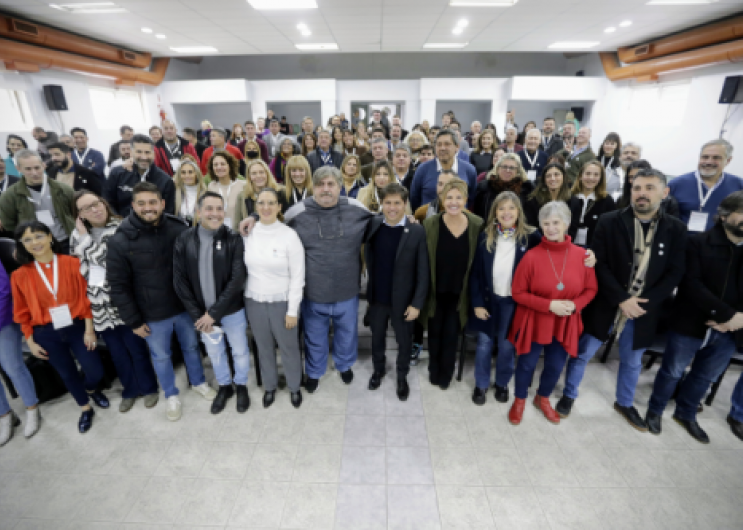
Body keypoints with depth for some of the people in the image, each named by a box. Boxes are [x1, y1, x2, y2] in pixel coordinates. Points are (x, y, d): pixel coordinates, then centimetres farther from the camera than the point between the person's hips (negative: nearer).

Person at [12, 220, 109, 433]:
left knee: (96, 371, 0)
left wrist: (89, 329, -7)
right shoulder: (20, 275, -4)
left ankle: (91, 389, 37)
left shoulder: (72, 263, -9)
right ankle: (85, 409, 39)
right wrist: (30, 342, 4)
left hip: (77, 328, -1)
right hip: (46, 335, 1)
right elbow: (23, 313, 4)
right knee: (68, 375, 15)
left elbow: (85, 298, -6)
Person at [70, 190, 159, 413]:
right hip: (99, 305, 5)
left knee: (136, 347, 7)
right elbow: (77, 271, 14)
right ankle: (130, 389, 35)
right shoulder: (77, 236, 7)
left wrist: (86, 238, -14)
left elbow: (109, 259, -19)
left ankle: (149, 387, 28)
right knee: (116, 351, 16)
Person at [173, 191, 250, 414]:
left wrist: (214, 312, -19)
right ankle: (224, 386, 45)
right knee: (214, 352, 21)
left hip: (232, 310, -2)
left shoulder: (233, 239, -14)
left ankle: (241, 386, 42)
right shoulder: (184, 240, -7)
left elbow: (237, 279, -17)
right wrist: (197, 315, -9)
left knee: (240, 351, 15)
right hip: (202, 313, 2)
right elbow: (180, 281, -4)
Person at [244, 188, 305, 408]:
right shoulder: (248, 233, -4)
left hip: (282, 302, -3)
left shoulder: (289, 235, -14)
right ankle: (269, 386, 43)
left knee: (288, 347, 13)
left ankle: (294, 386, 38)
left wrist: (293, 310, -11)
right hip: (254, 301, 3)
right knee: (264, 347, 20)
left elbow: (297, 277, -11)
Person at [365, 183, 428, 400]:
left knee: (404, 341, 16)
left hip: (403, 300, -2)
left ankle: (402, 376, 41)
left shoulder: (417, 232, -14)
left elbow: (423, 272, -12)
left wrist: (416, 303, -13)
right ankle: (378, 369, 47)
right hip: (376, 297, 2)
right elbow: (368, 258, 5)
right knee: (377, 337, 21)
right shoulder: (372, 226, -6)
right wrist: (370, 286, -3)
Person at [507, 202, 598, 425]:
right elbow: (517, 292, -12)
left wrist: (575, 304, -16)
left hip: (566, 323, 3)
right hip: (534, 321, -3)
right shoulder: (532, 256, -18)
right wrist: (549, 305, -21)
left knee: (556, 366, 19)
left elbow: (591, 289, 3)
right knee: (527, 364, 14)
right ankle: (519, 400, 40)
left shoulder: (582, 255, -9)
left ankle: (543, 398, 47)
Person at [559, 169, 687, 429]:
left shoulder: (676, 229, -1)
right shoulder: (609, 222, -9)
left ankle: (625, 403, 44)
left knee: (632, 361, 20)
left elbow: (675, 272, -2)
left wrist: (645, 302, -14)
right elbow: (599, 264, -12)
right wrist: (621, 299, -18)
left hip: (643, 309, 3)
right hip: (606, 305, -2)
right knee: (583, 353, 9)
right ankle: (569, 395, 31)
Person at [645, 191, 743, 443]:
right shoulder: (698, 243, -9)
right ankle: (655, 410, 31)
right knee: (672, 371, 10)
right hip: (691, 324, -4)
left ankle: (686, 414, 41)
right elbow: (691, 284, -17)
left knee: (706, 376, 20)